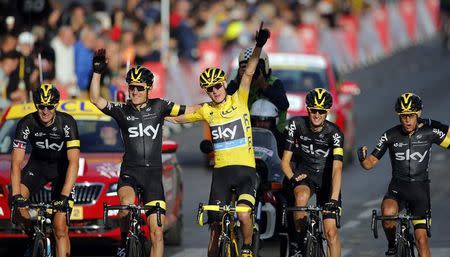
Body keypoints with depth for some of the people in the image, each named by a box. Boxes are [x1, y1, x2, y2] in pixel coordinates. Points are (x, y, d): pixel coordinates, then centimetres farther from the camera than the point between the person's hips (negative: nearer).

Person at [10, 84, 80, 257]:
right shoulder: (26, 124, -23)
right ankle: (32, 235, -1)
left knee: (60, 227, -11)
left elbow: (73, 162, -33)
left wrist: (65, 196, -43)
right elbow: (16, 162, -26)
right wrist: (17, 195, -39)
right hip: (37, 165, 2)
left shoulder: (67, 123, -28)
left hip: (62, 167, -2)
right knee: (18, 201, -24)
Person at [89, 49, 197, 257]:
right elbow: (96, 99, -11)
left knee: (157, 232, -2)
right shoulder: (122, 111, 1)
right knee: (127, 203, -34)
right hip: (130, 170, -1)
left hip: (153, 173, 1)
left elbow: (192, 111, 8)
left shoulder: (158, 107, 4)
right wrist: (97, 72, -21)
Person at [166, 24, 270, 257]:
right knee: (216, 225, 3)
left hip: (245, 169, -3)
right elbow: (180, 118, 21)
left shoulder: (239, 101, 2)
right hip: (221, 171, 3)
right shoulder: (207, 110, 9)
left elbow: (248, 73, -11)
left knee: (243, 214, -22)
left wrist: (258, 46, -23)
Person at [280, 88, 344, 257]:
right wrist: (292, 178, -31)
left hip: (326, 177, 0)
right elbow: (285, 161, -11)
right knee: (302, 196, -36)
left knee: (331, 231, -9)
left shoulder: (334, 133, -20)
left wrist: (334, 199, -42)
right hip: (304, 173, 0)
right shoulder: (297, 125, -14)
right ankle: (298, 241, -19)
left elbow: (337, 168, -30)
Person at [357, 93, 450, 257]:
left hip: (420, 189, 0)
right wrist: (362, 158, -25)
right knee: (388, 214, -31)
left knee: (421, 238, -7)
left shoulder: (430, 132, -5)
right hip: (397, 187, 0)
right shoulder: (390, 136, -4)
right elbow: (370, 163, -3)